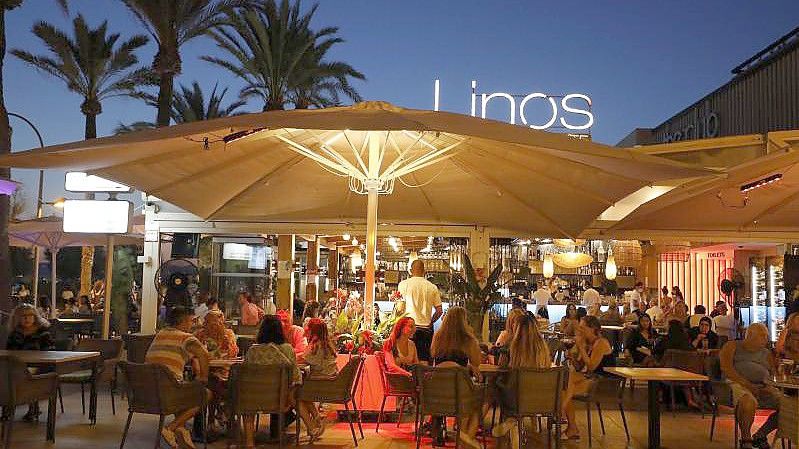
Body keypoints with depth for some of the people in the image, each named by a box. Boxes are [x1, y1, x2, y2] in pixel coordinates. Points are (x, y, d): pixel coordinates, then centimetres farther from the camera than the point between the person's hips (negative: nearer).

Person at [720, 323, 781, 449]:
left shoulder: (766, 353, 28)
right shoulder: (732, 346, 13)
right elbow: (726, 368, -3)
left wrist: (769, 386, -7)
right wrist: (747, 384, -16)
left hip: (762, 387, 6)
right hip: (737, 383, -5)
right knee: (749, 402, -39)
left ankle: (760, 436, -2)